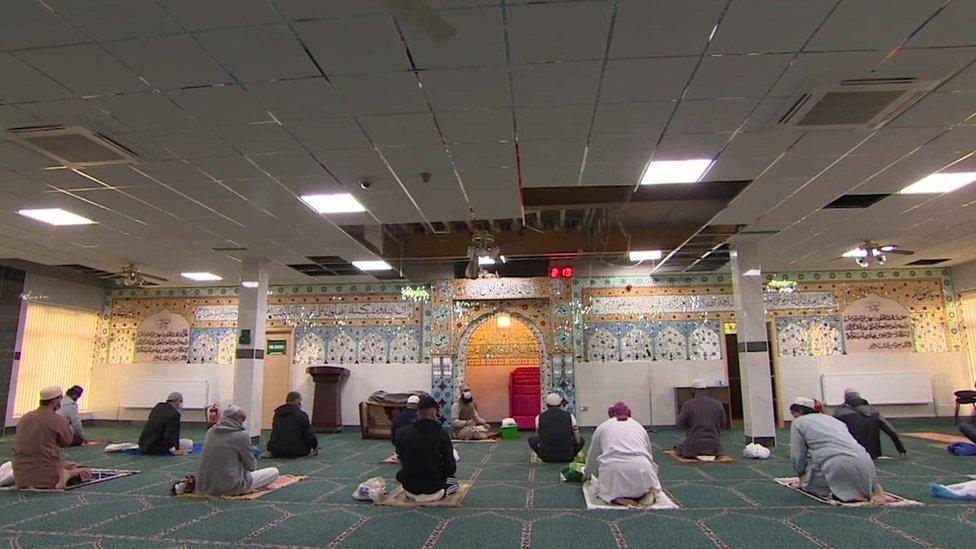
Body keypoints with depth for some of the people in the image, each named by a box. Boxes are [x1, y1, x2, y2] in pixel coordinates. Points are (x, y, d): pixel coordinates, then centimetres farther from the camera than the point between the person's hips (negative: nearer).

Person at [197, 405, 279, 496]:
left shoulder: (209, 432, 5)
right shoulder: (242, 435, -13)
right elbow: (251, 466, -6)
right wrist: (255, 460, 16)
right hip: (229, 487, -7)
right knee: (274, 472, 2)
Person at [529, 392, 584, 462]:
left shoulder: (539, 417, -2)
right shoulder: (569, 416, -2)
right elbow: (577, 441, 3)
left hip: (546, 457, 0)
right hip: (566, 457, 0)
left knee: (532, 439, 25)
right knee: (581, 439, 24)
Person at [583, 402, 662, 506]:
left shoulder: (602, 427, 22)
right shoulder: (639, 426, 27)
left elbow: (592, 456, 33)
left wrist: (587, 474, 51)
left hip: (613, 469, -2)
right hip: (641, 468, 2)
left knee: (603, 490, 22)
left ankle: (616, 497, -7)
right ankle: (648, 493, -1)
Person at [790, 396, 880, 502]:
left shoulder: (798, 422, 11)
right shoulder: (831, 418, 30)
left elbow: (798, 457, 8)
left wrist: (802, 475, 28)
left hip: (837, 465, -7)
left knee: (806, 482, 10)